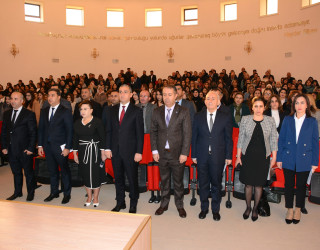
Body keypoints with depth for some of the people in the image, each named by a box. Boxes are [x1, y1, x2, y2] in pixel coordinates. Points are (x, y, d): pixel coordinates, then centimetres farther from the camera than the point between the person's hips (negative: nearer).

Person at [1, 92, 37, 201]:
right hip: (11, 150, 5)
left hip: (25, 150, -5)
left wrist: (30, 148, -13)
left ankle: (30, 193, 24)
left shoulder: (29, 114, -7)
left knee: (28, 172, 8)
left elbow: (33, 133, -9)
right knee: (16, 172, 17)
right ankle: (17, 192, 32)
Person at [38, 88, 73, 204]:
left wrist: (67, 147, -13)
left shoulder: (66, 111, -6)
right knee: (52, 171, 15)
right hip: (47, 146, 5)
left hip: (60, 147, -5)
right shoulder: (44, 111, 10)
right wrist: (40, 145, 7)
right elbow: (41, 129, 13)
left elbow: (70, 131, -9)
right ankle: (54, 192, 30)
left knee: (65, 171, 5)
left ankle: (67, 194, 19)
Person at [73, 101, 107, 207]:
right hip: (82, 152, 5)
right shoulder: (77, 123, 8)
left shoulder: (97, 122, -7)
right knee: (85, 174, 9)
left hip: (94, 151, -4)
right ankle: (89, 197, 25)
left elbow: (102, 138, -8)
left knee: (95, 174, 0)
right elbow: (75, 139, 12)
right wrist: (75, 153, 10)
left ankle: (96, 197, 17)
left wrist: (103, 153, -10)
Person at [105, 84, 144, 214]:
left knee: (132, 178, 5)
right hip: (115, 151, 4)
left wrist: (139, 152, -11)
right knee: (118, 178, 15)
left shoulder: (137, 111, -4)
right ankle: (120, 202, 31)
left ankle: (133, 204, 23)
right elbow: (109, 130, 9)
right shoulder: (112, 110, 9)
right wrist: (108, 148, 3)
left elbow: (140, 133, -6)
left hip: (130, 151, -4)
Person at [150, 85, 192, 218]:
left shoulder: (183, 112, -6)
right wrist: (154, 150, 0)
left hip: (177, 153, -2)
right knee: (164, 180, 16)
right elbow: (153, 132, 7)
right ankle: (164, 204, 34)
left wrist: (184, 153, -11)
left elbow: (187, 134, -7)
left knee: (178, 181, 11)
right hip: (162, 153, 3)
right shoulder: (157, 112, 3)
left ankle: (179, 205, 30)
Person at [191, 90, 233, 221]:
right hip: (202, 156, 1)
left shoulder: (225, 117, -1)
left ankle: (215, 209, 29)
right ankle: (204, 207, 30)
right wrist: (193, 155, 1)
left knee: (216, 184, 11)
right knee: (203, 183, 12)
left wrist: (229, 156, -1)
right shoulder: (198, 116, 3)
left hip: (218, 156, -1)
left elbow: (228, 138, 1)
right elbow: (194, 137, 4)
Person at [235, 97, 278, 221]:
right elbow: (240, 139, 3)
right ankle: (248, 208, 26)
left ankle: (255, 209, 26)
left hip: (263, 157, 0)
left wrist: (274, 157, 3)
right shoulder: (245, 119, 0)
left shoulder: (270, 120, 1)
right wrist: (238, 156, 2)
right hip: (248, 156, 0)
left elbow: (273, 140, 5)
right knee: (248, 184, 6)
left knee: (259, 184, 7)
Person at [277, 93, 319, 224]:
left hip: (304, 160, -1)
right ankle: (290, 209, 26)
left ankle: (298, 209, 31)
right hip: (288, 159, 1)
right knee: (288, 185, 8)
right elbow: (281, 139, 3)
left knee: (301, 185, 11)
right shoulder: (287, 119, 1)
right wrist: (279, 158, 1)